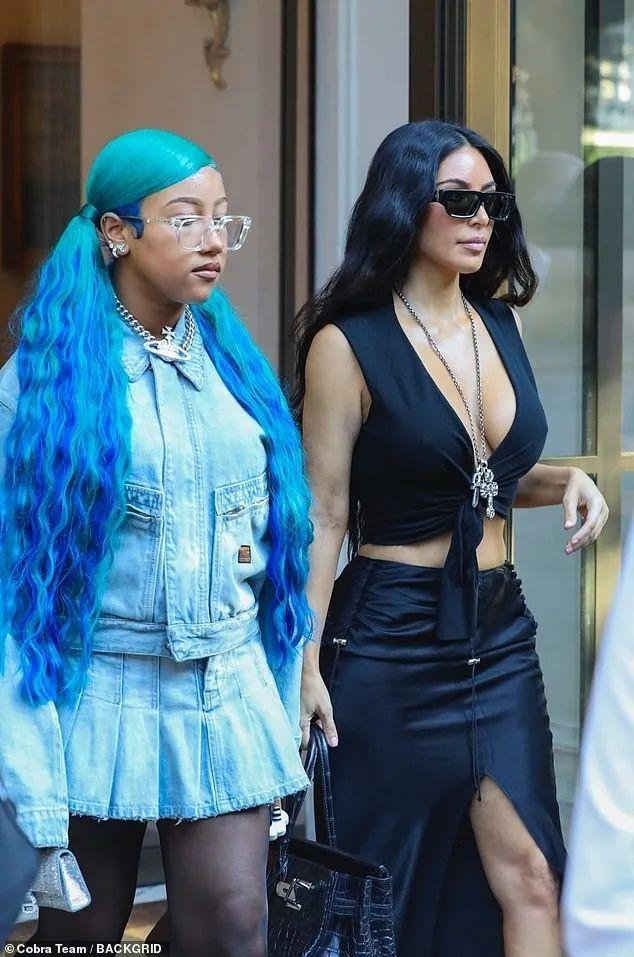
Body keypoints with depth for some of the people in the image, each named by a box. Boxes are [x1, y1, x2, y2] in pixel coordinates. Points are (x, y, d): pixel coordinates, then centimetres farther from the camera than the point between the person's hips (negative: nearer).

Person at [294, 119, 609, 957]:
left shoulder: (498, 324, 8)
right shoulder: (349, 345, -9)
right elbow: (324, 516, -9)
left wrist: (566, 481, 1)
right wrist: (306, 660, -13)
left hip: (498, 628, 5)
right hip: (393, 636, -5)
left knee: (529, 873, -2)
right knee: (399, 878, 5)